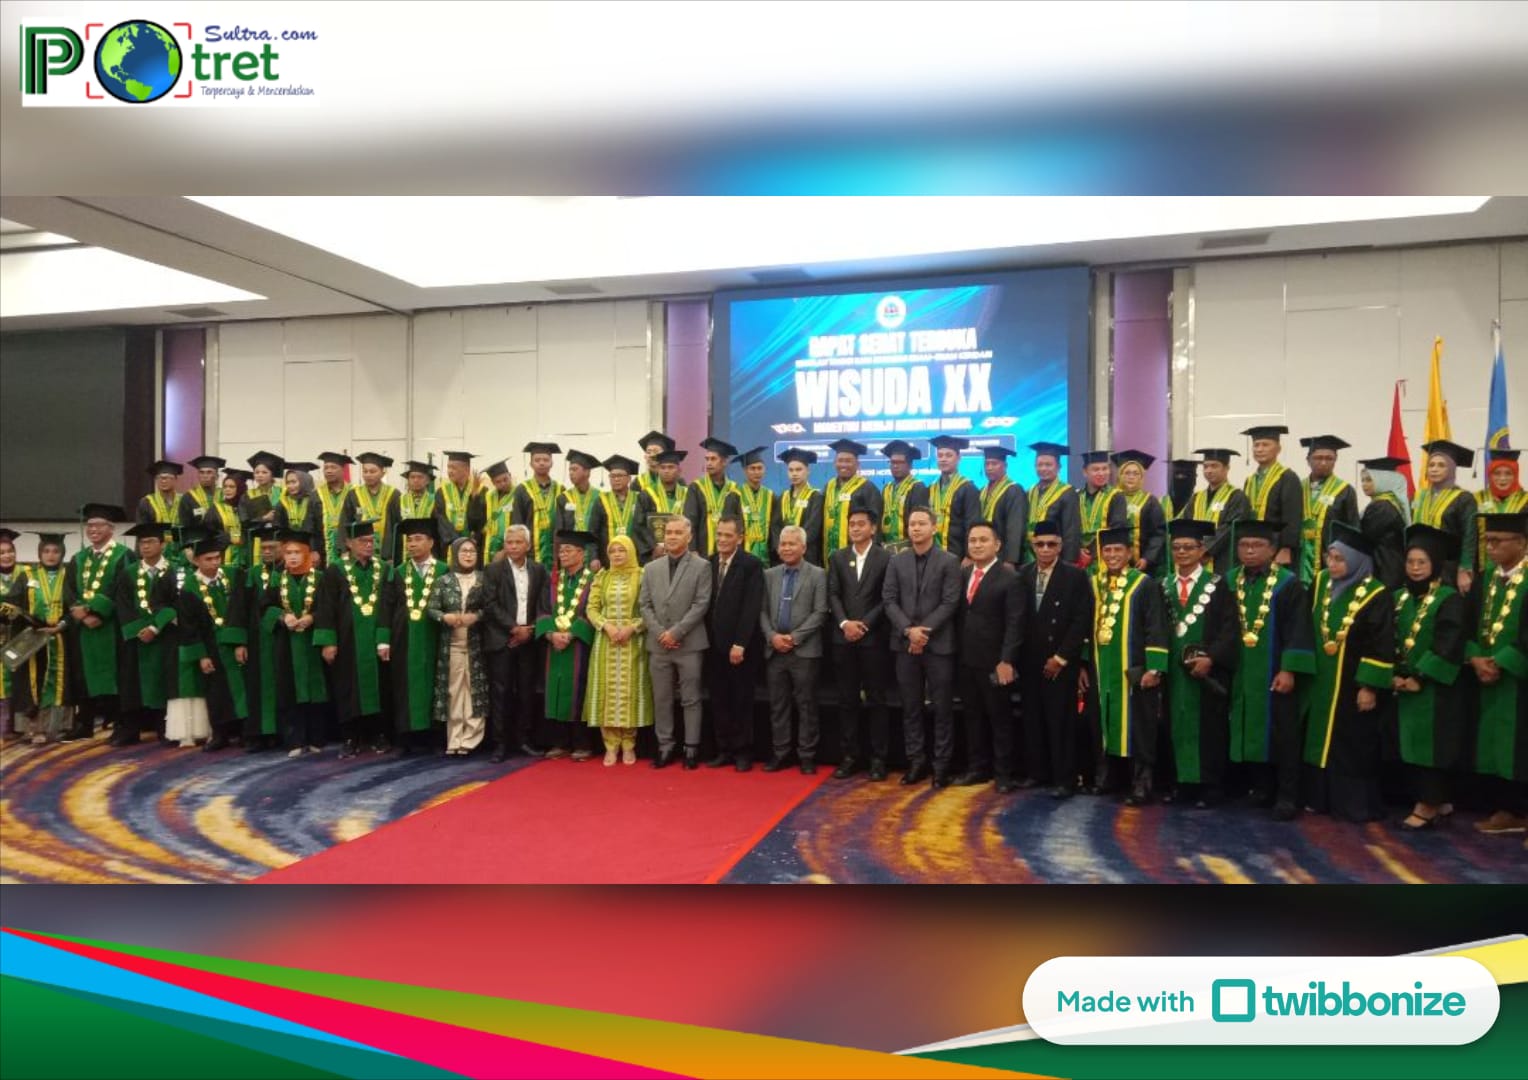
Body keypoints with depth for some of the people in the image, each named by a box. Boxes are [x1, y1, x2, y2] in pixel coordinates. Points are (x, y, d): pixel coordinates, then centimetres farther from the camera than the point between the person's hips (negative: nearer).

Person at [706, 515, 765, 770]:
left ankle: (743, 752, 15)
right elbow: (707, 604, 9)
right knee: (719, 701, 8)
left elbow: (752, 607, -14)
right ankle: (724, 750, 17)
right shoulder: (709, 563, 8)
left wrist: (739, 643, -18)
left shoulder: (752, 564, -9)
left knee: (741, 701, 5)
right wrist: (707, 639, 1)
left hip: (741, 646, -5)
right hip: (714, 644, 5)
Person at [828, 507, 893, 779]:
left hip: (874, 638, -3)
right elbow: (833, 594, 4)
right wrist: (845, 623, -10)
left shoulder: (885, 558, 0)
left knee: (876, 699, 2)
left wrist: (864, 624, -12)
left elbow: (887, 598, -4)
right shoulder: (838, 558, 11)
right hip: (843, 638, 3)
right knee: (847, 699, 7)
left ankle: (879, 758, 8)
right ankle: (850, 755, 14)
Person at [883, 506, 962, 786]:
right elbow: (889, 600, 3)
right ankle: (916, 761, 17)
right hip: (905, 644, 3)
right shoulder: (897, 561, 8)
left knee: (942, 708, 2)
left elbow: (950, 603, -8)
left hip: (938, 644, -3)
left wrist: (923, 630, -14)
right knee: (911, 707, 8)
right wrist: (909, 630, -11)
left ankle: (942, 765, 11)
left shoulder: (949, 562, -1)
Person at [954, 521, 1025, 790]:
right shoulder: (962, 575, 9)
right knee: (973, 717, 13)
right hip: (966, 661, 6)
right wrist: (957, 652, 3)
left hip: (995, 663, -6)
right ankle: (977, 768, 24)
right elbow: (959, 616, 10)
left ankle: (1004, 773, 15)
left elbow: (1015, 624, -14)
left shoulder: (1009, 578, -9)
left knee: (1000, 718, 6)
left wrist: (1007, 661, -19)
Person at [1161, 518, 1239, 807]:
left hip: (1208, 669, -4)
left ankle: (1212, 787, 11)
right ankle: (1181, 782, 18)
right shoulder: (1164, 586, 10)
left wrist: (1211, 658, -20)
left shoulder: (1218, 585, -1)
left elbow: (1229, 629, -9)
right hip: (1173, 669, 4)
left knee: (1209, 728, 2)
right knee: (1177, 726, 8)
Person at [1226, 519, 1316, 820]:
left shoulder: (1288, 583, -7)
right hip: (1240, 674, 5)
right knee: (1250, 731, 10)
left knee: (1281, 736, 1)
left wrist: (1289, 670, -18)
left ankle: (1286, 795, 9)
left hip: (1275, 674, -4)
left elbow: (1298, 631, -12)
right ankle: (1261, 787, 23)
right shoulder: (1229, 582, 6)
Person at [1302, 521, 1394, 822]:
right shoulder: (1320, 583, 5)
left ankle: (1355, 804, 12)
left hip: (1353, 683, -6)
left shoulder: (1376, 595, -14)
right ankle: (1321, 798, 22)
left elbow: (1382, 647, -16)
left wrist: (1369, 687, -18)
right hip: (1321, 681, 6)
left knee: (1352, 746, 2)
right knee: (1320, 738, 12)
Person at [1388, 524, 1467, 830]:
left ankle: (1429, 805, 6)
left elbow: (1448, 645, -16)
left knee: (1430, 745, -3)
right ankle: (1438, 802, 21)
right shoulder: (1399, 597, 10)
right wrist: (1394, 675, -5)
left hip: (1435, 689, -6)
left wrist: (1420, 679, -17)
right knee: (1409, 745, 9)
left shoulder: (1449, 599, -8)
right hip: (1403, 687, 6)